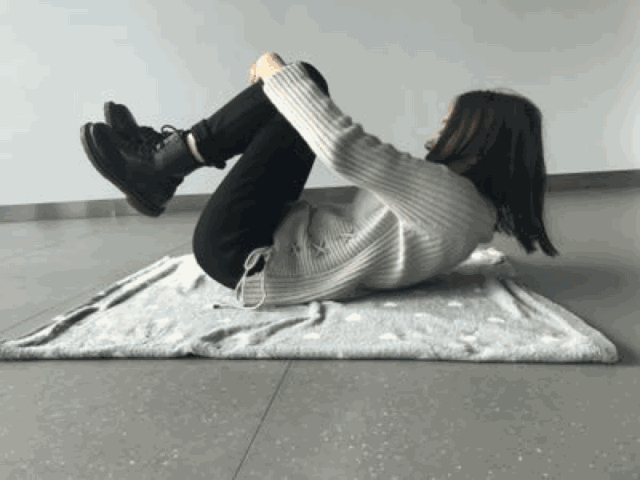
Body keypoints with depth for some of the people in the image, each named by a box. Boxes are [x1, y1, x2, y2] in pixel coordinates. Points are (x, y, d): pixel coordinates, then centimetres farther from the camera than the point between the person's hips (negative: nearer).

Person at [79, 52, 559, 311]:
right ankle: (164, 149, 8)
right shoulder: (460, 200, 11)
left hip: (245, 256, -9)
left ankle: (160, 169, -3)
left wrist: (278, 73, -15)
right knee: (303, 88, 9)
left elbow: (345, 148, -29)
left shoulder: (449, 195, -19)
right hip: (288, 232, 9)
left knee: (306, 80, -12)